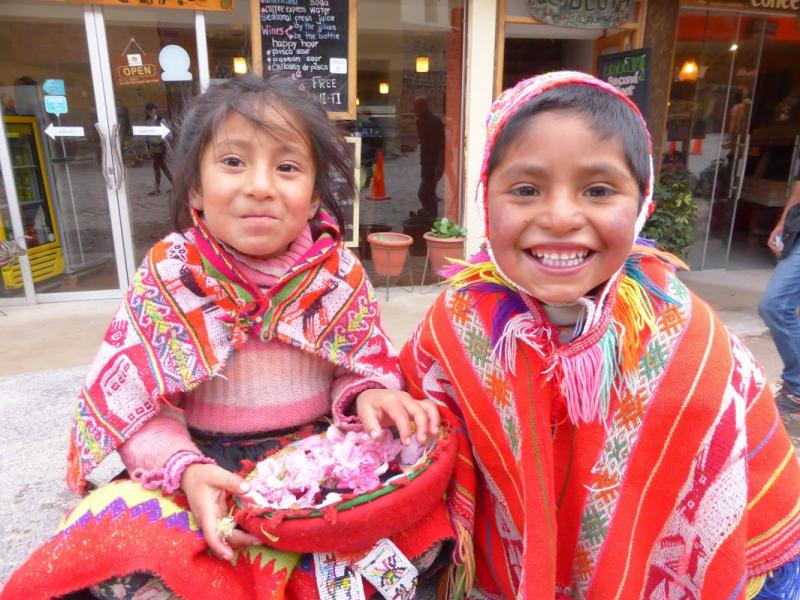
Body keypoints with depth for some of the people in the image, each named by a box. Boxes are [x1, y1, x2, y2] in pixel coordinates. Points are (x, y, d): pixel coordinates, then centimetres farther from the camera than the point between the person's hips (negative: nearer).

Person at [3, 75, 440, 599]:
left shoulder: (340, 274, -5)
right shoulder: (169, 276, -8)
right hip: (206, 463, -1)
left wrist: (367, 395, -19)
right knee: (116, 551, -26)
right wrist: (186, 469, -23)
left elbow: (364, 367, 4)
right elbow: (132, 398, -6)